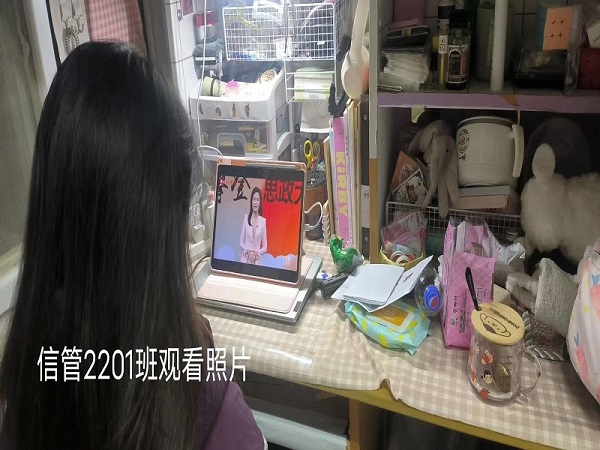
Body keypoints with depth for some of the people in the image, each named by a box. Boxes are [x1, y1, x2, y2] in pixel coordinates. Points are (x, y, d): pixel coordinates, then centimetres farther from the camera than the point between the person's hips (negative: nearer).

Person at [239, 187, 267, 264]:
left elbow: (265, 246, 4)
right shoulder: (246, 217, 1)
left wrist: (257, 252, -12)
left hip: (256, 260, 0)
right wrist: (247, 251, -10)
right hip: (245, 258, 1)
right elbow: (241, 241, 5)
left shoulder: (263, 221, -1)